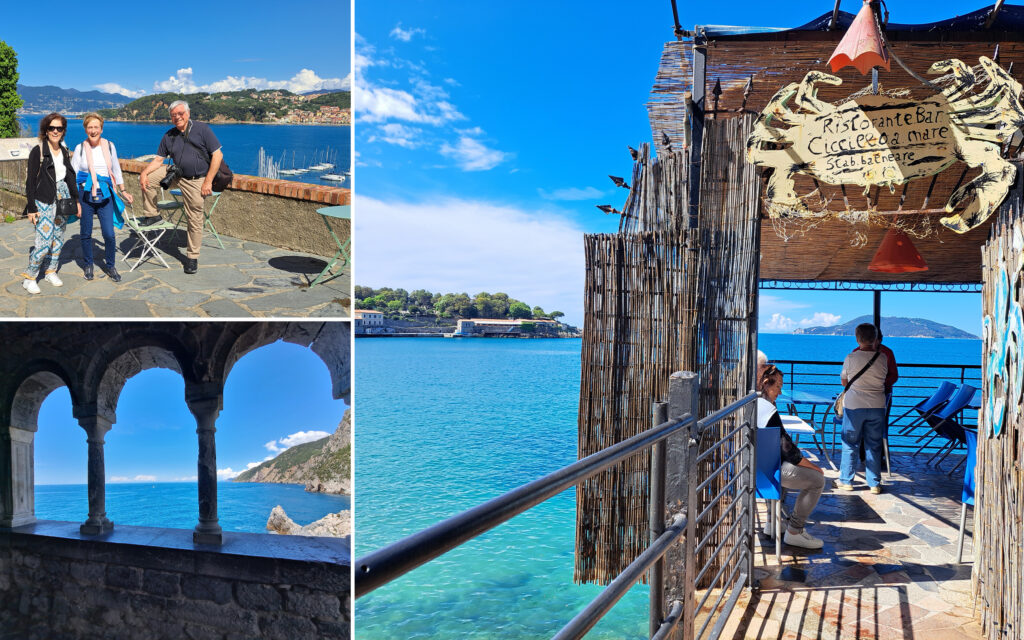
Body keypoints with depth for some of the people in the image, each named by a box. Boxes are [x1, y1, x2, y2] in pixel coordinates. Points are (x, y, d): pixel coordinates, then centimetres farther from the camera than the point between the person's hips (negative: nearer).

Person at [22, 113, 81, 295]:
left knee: (59, 237, 10)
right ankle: (29, 277, 4)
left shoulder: (64, 151, 10)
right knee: (44, 242, -10)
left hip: (62, 198, 6)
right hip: (44, 201, -6)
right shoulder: (38, 151, -7)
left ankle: (52, 271, 25)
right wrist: (31, 208, -11)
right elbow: (31, 181, -8)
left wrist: (76, 199, 15)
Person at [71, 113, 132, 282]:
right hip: (85, 195, -1)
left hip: (105, 195, 1)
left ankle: (110, 265, 12)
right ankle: (88, 264, 26)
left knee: (109, 233, -7)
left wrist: (123, 191, 18)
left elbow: (116, 170, 17)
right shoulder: (80, 148, 2)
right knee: (86, 233, 9)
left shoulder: (109, 146, 7)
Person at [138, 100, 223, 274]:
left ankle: (192, 257, 12)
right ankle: (151, 216, 7)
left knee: (195, 219, -1)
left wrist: (208, 181, -16)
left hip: (196, 180, -5)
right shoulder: (169, 136, 6)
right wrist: (144, 172, -13)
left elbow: (217, 155, -11)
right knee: (147, 178, -10)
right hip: (176, 175, 5)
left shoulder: (202, 129, -8)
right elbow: (158, 160, 8)